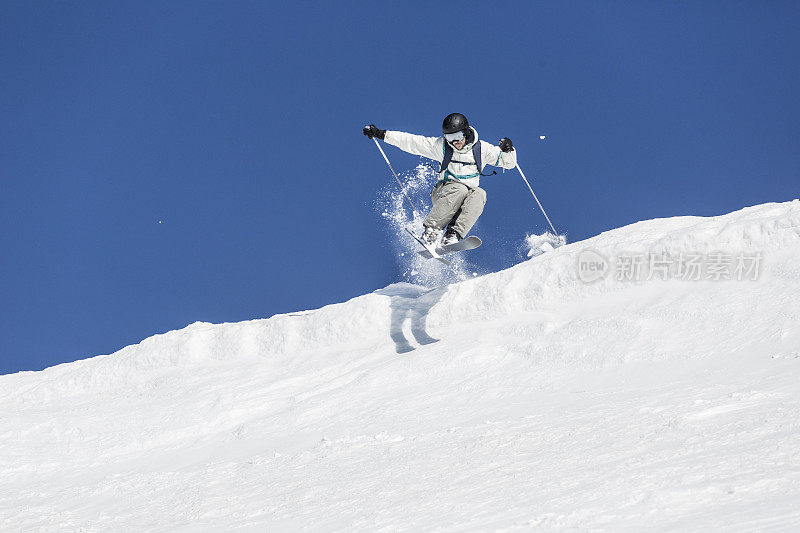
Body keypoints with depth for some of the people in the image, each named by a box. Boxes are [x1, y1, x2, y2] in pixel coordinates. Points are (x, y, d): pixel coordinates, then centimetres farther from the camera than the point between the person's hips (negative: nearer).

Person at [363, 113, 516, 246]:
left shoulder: (482, 149, 1)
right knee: (460, 189, -35)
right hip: (444, 193, -1)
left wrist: (508, 150, -19)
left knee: (479, 194, -33)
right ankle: (431, 229, -35)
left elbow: (508, 163, 4)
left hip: (467, 199, 1)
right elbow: (411, 141, 4)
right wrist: (381, 134, 2)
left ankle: (453, 235, -45)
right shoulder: (441, 146, 0)